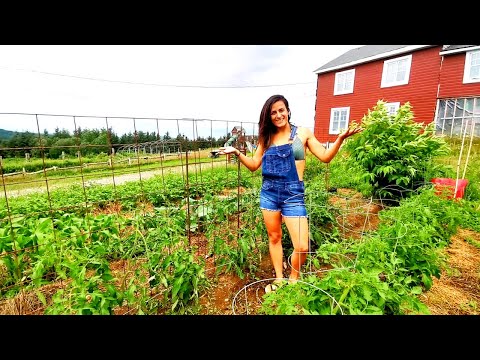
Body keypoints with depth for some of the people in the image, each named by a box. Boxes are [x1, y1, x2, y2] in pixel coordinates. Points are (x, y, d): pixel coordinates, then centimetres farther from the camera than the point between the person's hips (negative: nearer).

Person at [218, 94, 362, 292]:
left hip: (293, 194, -2)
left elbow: (325, 157, 0)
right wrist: (237, 152, -1)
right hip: (269, 193, 3)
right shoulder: (267, 137, 9)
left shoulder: (303, 133, 4)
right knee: (274, 237, 14)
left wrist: (340, 138, -14)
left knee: (302, 247, -6)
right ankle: (279, 279, 35)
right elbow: (254, 165, 11)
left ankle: (293, 280, 24)